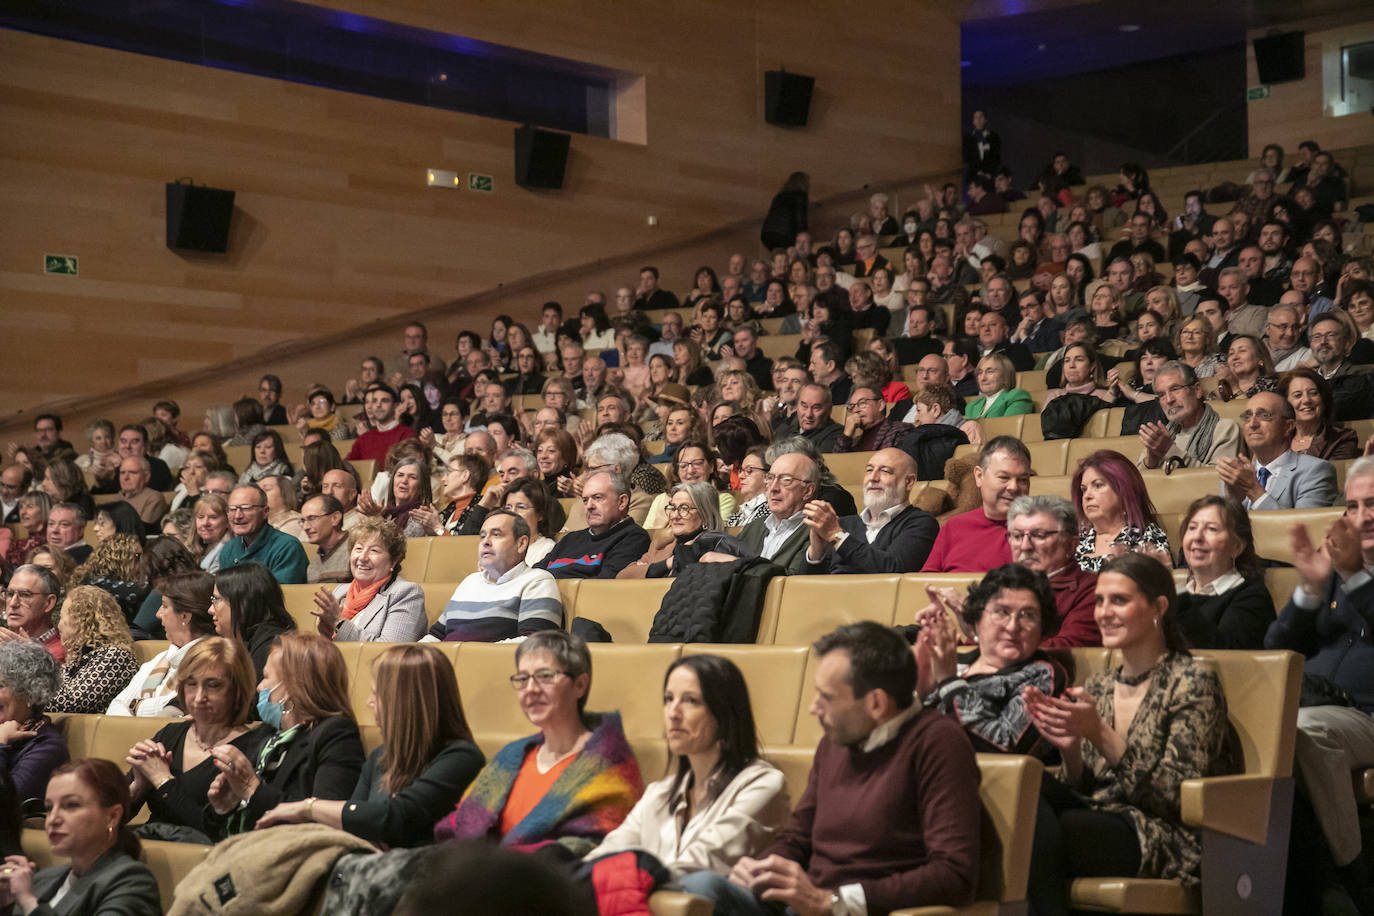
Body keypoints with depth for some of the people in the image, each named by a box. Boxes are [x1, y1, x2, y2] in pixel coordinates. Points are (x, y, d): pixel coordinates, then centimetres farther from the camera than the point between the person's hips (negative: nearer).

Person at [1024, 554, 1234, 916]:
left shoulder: (1193, 681, -2)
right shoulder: (1097, 687, 16)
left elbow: (1179, 796, -12)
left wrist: (1100, 734, -20)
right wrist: (1070, 748, -7)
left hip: (1169, 842, -6)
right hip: (1098, 824, 6)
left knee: (1038, 831, -31)